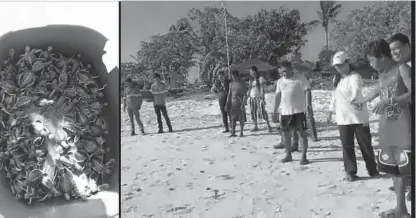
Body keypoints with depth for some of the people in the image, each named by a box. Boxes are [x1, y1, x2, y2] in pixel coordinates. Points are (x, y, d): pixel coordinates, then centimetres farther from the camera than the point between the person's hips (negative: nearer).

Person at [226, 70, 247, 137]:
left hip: (240, 102, -4)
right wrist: (227, 104, 9)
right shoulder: (231, 83, 10)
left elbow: (244, 94, -8)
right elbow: (229, 94, 13)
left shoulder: (242, 83, -5)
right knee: (233, 118, 4)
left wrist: (243, 103, -16)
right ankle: (233, 132, 9)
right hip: (233, 102, 4)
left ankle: (241, 132, 8)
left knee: (241, 119, 1)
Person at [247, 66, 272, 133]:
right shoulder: (251, 79, 13)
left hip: (259, 97, -6)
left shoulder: (260, 78, -4)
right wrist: (248, 97, 7)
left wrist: (262, 98, -15)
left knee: (262, 112, -10)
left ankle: (268, 126, -2)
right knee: (253, 113, 4)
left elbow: (262, 88, -9)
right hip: (252, 98, 6)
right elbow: (249, 89, 14)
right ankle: (255, 127, 12)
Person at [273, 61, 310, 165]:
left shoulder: (300, 80, -4)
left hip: (298, 111, -5)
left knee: (302, 133, -2)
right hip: (285, 112, 5)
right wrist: (275, 110, 13)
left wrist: (308, 102, -26)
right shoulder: (280, 82, 12)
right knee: (286, 134, 9)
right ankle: (288, 155, 24)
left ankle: (304, 156, 6)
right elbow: (278, 96, 16)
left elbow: (307, 91, -9)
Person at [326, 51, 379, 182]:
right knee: (347, 146, 6)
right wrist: (330, 111, 24)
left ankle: (372, 170, 23)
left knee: (365, 144, 6)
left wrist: (355, 99, -56)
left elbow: (356, 89, -35)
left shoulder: (355, 77, -13)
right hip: (343, 119, 5)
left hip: (359, 117, -5)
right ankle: (351, 172, 15)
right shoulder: (338, 79, 11)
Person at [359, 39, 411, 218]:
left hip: (403, 124, -7)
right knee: (394, 168, 8)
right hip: (386, 126, 7)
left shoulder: (402, 69, -5)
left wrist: (389, 101, -28)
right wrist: (362, 101, 51)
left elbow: (411, 93, -17)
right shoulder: (382, 75, 17)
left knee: (406, 168, -12)